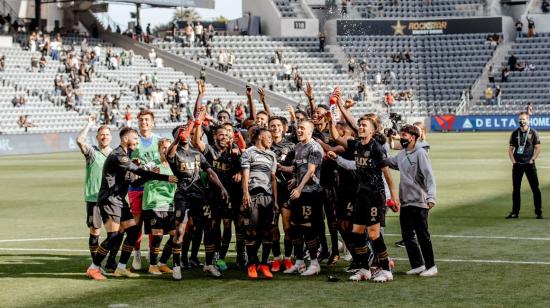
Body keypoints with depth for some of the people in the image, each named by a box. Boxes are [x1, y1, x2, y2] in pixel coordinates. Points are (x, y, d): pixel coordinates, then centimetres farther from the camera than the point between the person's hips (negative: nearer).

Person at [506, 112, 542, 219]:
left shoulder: (533, 133, 1)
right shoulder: (515, 133, 9)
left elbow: (538, 148, 1)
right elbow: (510, 149, 12)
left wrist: (532, 159, -7)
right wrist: (513, 161, 1)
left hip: (529, 164, -3)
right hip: (517, 165, 3)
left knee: (535, 188, -4)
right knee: (516, 189, 6)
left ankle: (538, 212, 0)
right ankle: (515, 212, 12)